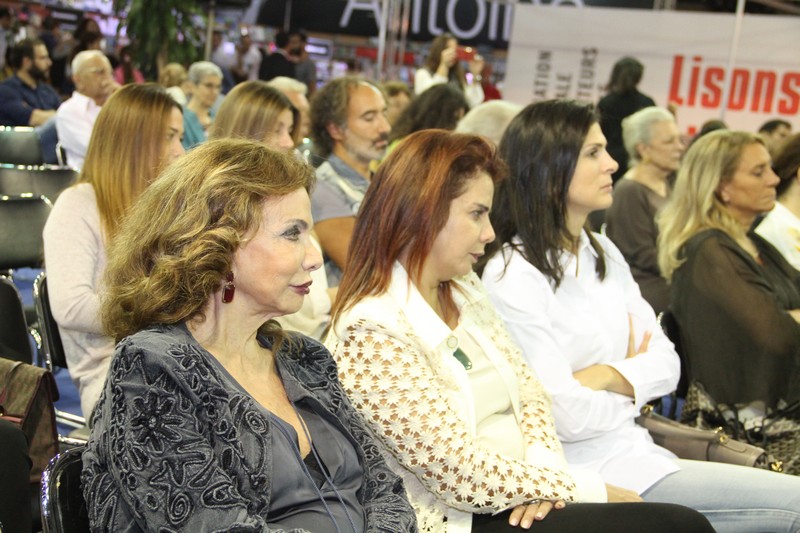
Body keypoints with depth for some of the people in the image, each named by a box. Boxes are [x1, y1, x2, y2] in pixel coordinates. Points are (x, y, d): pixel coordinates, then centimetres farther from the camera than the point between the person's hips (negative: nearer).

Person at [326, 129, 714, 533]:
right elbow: (464, 477, -20)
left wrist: (544, 465, -10)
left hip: (521, 498, 8)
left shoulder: (463, 290, 9)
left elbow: (527, 388, 11)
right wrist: (588, 489, -12)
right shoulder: (370, 333, -18)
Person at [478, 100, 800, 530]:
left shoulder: (603, 253, 10)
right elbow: (564, 417, -19)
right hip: (588, 473, -7)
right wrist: (633, 379, -2)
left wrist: (604, 377, -14)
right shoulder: (512, 276, -15)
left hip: (635, 449, 7)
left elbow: (665, 362, 5)